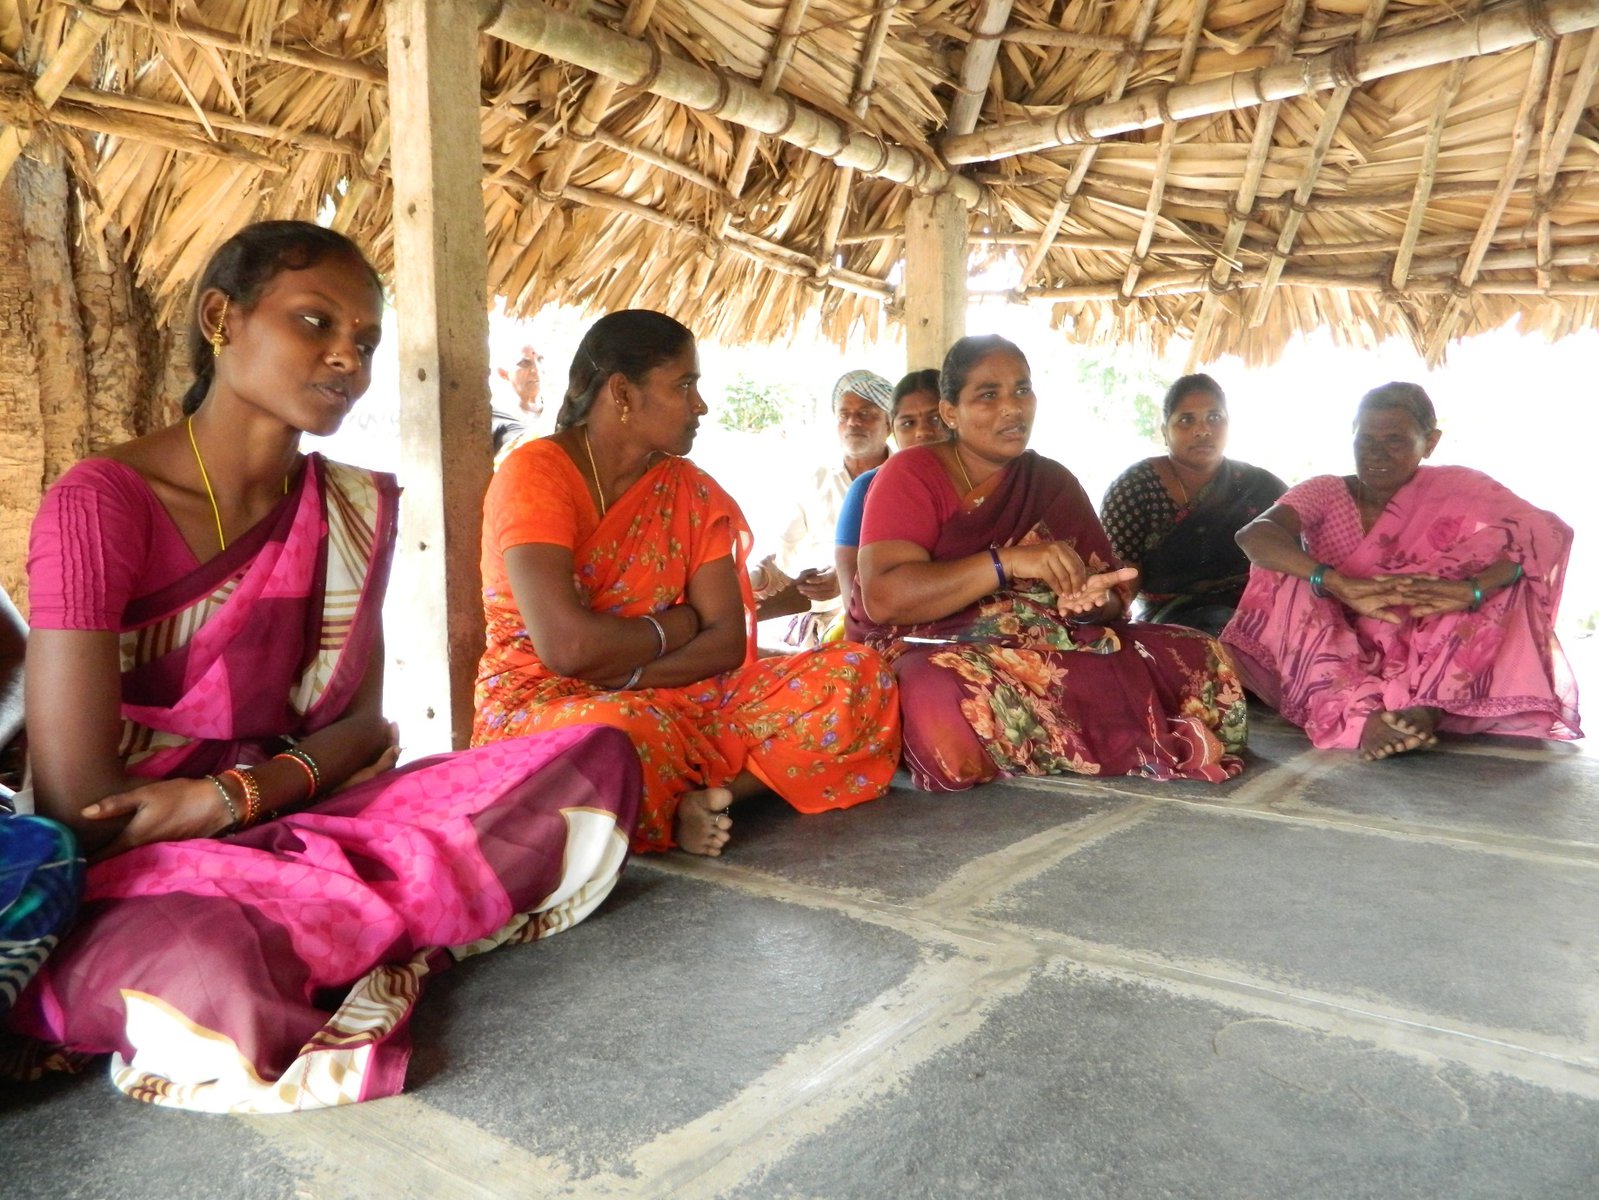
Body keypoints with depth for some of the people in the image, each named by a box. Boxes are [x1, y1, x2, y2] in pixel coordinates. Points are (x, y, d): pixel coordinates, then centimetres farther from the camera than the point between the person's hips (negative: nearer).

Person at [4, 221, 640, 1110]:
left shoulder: (353, 508, 5)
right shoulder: (103, 502, -12)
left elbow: (359, 724, 3)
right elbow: (77, 800, -14)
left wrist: (234, 796, -16)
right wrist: (291, 786, -8)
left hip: (296, 827, 6)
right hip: (129, 872, -5)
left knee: (598, 763, -10)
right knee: (214, 980, -42)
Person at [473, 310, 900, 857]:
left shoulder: (691, 490, 8)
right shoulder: (536, 474, -10)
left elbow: (728, 642, -1)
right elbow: (567, 646, -23)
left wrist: (626, 672, -18)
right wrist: (676, 627, -6)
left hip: (679, 701, 6)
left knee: (857, 676, -11)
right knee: (625, 732, -42)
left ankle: (694, 800, -22)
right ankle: (699, 801, -12)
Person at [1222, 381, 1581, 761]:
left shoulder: (1454, 491, 1)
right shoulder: (1325, 493, 1)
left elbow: (1552, 532, -16)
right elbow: (1253, 534, -21)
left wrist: (1469, 590, -36)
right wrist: (1342, 585, -38)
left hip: (1425, 663, 0)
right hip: (1336, 666, 0)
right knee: (1283, 576, -21)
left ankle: (1428, 708, -34)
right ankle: (1360, 714, -39)